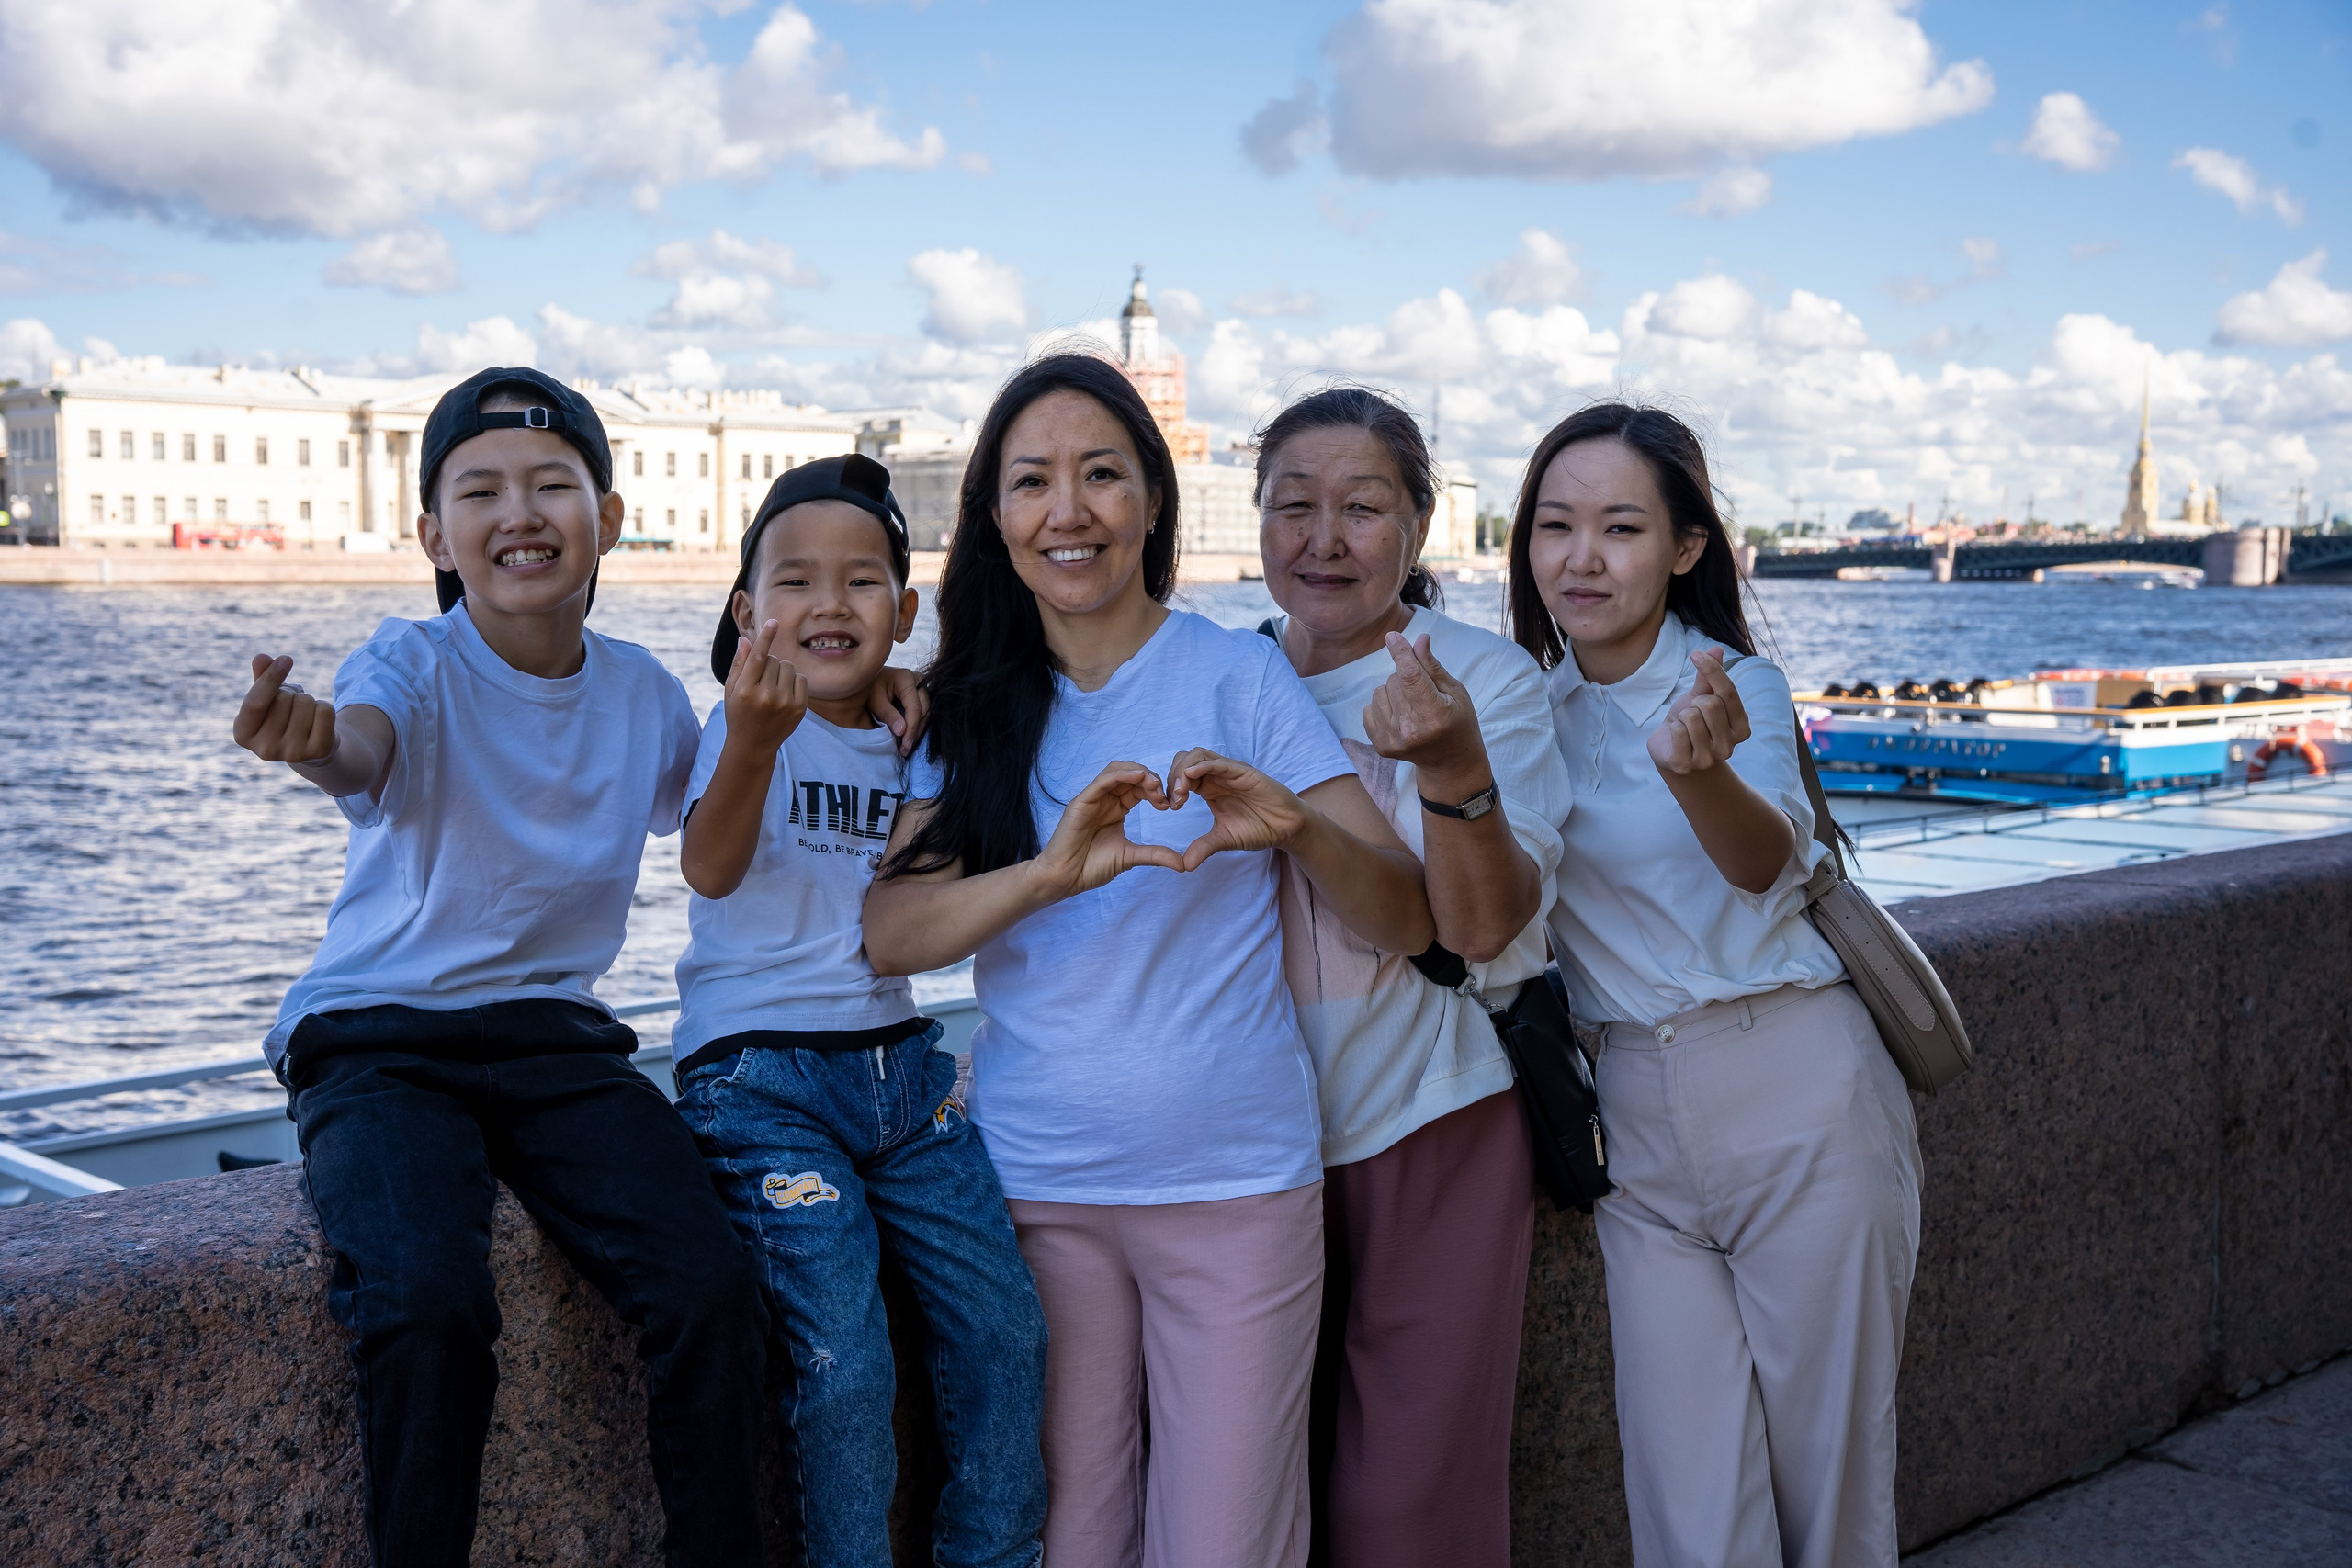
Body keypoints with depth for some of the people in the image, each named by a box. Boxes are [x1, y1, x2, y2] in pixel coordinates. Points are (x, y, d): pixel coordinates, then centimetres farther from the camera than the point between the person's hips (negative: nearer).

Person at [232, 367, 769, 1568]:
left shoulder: (647, 694, 5)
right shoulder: (414, 662, -8)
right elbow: (364, 753, -32)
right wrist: (314, 741, -57)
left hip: (554, 1038, 3)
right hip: (378, 1040, -3)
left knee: (712, 1291, -20)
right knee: (426, 1303, -31)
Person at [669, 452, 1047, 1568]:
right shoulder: (746, 722, -5)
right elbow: (710, 869, -26)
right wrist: (752, 740, -44)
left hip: (900, 1067, 5)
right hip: (761, 1080, -5)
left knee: (1007, 1328, -2)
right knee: (842, 1361, -16)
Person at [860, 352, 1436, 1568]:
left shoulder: (1238, 676, -2)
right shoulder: (977, 705, 6)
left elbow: (1407, 919, -5)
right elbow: (889, 933, -6)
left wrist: (1292, 826, -25)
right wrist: (1053, 872, -24)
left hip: (1234, 1182, -2)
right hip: (1033, 1182, 2)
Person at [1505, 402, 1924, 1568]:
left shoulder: (1740, 686, -5)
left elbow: (1765, 860, -26)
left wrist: (1699, 773, -47)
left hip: (1798, 1092, -3)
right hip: (1636, 1117, 3)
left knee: (1827, 1462, 6)